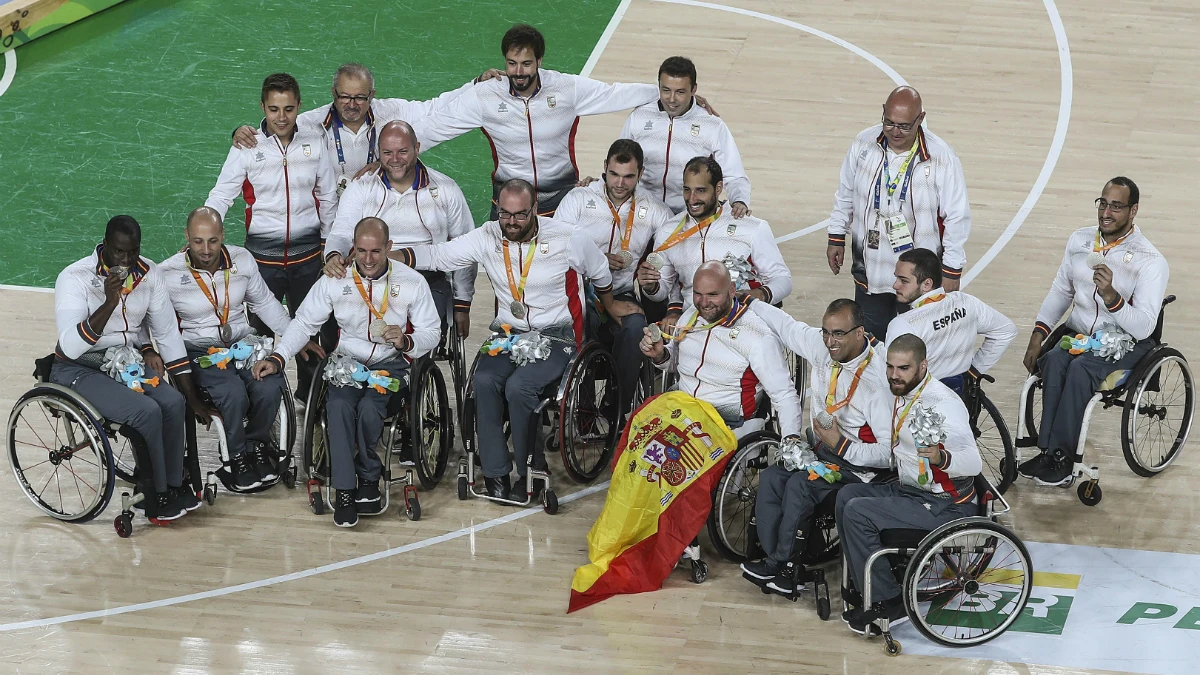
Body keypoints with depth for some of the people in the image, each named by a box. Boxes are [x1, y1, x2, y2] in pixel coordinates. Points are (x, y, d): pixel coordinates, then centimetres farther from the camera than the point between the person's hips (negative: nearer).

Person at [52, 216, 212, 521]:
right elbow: (70, 347, -29)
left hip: (128, 363, 5)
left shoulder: (149, 274, -3)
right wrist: (109, 304, -39)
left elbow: (168, 334, 5)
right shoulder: (75, 278, -19)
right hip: (79, 370, -5)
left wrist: (192, 398, 4)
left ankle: (173, 487, -6)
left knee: (174, 403, -22)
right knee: (147, 411, -27)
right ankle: (156, 496, -10)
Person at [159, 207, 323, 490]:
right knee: (233, 393, -33)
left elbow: (265, 303, 15)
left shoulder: (242, 260, 1)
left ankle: (256, 443, 6)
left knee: (269, 388, -26)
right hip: (199, 350, -4)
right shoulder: (168, 274, -10)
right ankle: (238, 456, -5)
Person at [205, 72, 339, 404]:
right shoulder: (247, 148, -2)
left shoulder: (314, 144, 4)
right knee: (257, 329, -2)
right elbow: (220, 196, -4)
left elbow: (328, 198, 12)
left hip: (307, 252, 2)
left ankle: (310, 393, 25)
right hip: (263, 253, -2)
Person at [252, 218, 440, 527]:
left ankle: (367, 479, -6)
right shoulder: (334, 281, 2)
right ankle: (344, 490, -24)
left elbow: (431, 333, 2)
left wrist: (406, 341, -21)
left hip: (391, 364, -1)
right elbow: (304, 323, 5)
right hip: (347, 362, 1)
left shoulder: (412, 283, 0)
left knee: (368, 409, -32)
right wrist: (277, 357, -9)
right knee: (339, 406, -31)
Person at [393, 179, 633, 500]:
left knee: (518, 386, -30)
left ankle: (530, 469, -11)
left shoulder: (566, 239, -6)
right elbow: (437, 255, -4)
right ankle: (496, 473, -17)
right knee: (484, 381, -27)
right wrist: (384, 256, -19)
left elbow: (599, 271, 13)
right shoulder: (488, 237, -1)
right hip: (507, 333, 3)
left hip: (555, 338, -3)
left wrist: (610, 305, 31)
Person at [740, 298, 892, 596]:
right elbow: (784, 324, 16)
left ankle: (778, 564, -8)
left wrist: (841, 446, -29)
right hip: (825, 448, 8)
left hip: (862, 463, -8)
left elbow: (890, 453, -26)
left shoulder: (878, 379, -26)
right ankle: (777, 563, -13)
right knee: (771, 477, -15)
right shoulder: (822, 346, -5)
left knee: (800, 484, -26)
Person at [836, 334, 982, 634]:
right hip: (909, 489, 10)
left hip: (945, 506, -10)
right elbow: (895, 452, 26)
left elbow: (974, 462, -33)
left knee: (857, 512, -18)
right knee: (847, 495, 5)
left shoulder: (943, 403, -23)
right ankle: (863, 583, 10)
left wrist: (942, 459, -54)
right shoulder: (900, 396, 6)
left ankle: (887, 602, -10)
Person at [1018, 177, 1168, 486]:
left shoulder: (1151, 262, -14)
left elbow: (1144, 327, -22)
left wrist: (1111, 296, -38)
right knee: (1054, 359, -30)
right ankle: (1050, 451, -31)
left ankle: (1062, 456, -29)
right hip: (1077, 334, 4)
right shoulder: (1080, 241, 5)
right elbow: (1060, 291, 18)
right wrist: (1038, 333, 5)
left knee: (1080, 368, -34)